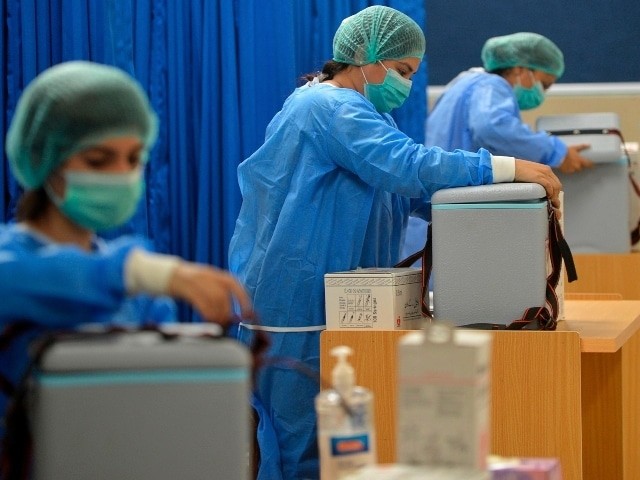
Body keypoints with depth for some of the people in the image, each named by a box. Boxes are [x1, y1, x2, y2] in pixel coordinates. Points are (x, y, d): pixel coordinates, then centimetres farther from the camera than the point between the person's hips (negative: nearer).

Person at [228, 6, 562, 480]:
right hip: (298, 310, -10)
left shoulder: (360, 112, 17)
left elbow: (411, 193, 13)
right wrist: (507, 167, -28)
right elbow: (406, 165, -28)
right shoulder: (330, 108, -15)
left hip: (331, 304, 10)